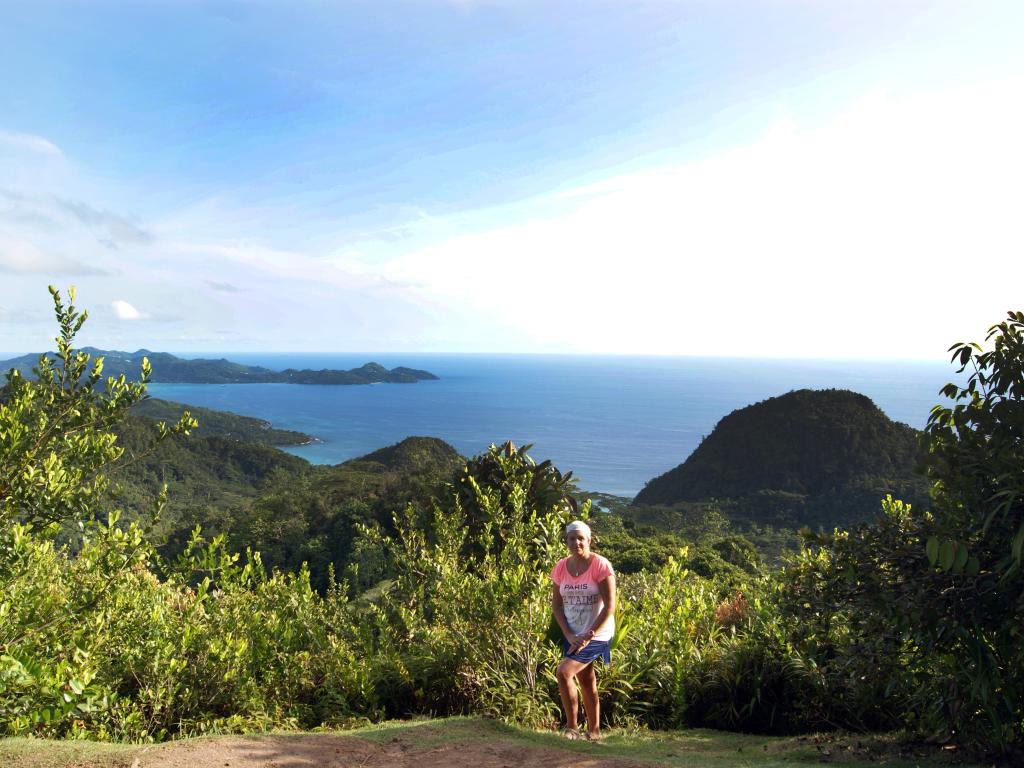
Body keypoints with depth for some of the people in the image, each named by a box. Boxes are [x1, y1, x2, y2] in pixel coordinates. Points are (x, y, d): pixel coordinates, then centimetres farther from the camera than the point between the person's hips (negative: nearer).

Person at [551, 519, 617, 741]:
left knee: (564, 672, -19)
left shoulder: (601, 565, -15)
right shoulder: (561, 567, 0)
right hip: (573, 634, 5)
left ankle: (572, 725, -3)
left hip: (597, 634, -5)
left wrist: (588, 636, -17)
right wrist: (568, 635, -7)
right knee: (587, 680, 15)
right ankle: (594, 731, 30)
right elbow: (556, 604, 4)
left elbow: (610, 606, -16)